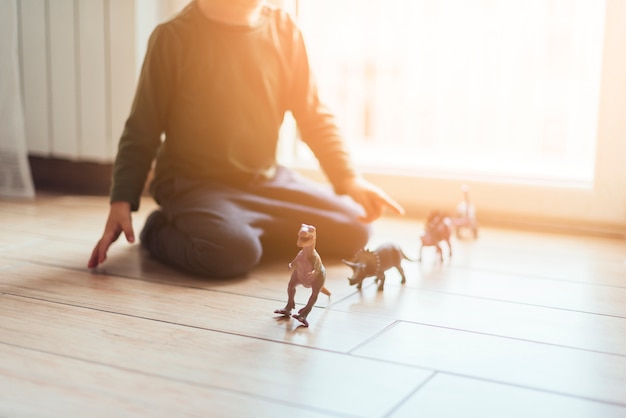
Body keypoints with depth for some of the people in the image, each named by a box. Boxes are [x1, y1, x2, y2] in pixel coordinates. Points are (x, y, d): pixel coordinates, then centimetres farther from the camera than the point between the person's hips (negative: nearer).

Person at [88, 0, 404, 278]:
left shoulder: (283, 30, 1)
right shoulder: (175, 36, -10)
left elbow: (313, 116, 6)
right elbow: (142, 131, -5)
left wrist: (349, 179, -5)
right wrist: (122, 202, -14)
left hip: (267, 180, 5)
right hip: (192, 183, -5)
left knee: (352, 229, -8)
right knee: (232, 251, -33)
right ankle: (162, 231, -1)